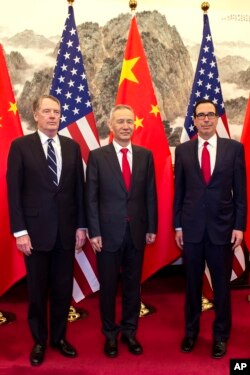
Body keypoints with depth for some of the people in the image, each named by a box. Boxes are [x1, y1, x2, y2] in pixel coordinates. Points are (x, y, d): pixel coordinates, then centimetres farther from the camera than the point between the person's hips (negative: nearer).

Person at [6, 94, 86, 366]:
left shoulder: (72, 147, 6)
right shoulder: (21, 146, -3)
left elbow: (79, 189, 7)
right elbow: (14, 191, -6)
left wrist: (81, 226, 3)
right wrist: (20, 231, -10)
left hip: (66, 230, 3)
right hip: (36, 230, -2)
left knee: (63, 288, 13)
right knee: (37, 290, 11)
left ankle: (59, 337, 33)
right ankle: (39, 341, 31)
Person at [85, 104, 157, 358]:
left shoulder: (145, 155, 4)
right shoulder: (97, 156, -3)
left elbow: (150, 194, 5)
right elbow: (91, 198, -4)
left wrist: (151, 228, 3)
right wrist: (94, 232, -8)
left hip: (136, 231, 2)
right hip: (108, 232, -2)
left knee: (133, 284, 14)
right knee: (108, 286, 11)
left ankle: (129, 331, 32)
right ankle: (110, 334, 30)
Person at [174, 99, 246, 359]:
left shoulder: (234, 148, 0)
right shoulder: (183, 150, 2)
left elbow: (240, 191, 0)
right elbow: (179, 191, 4)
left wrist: (239, 226, -4)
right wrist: (177, 225, 2)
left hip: (222, 226, -1)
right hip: (191, 227, 1)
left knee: (221, 284, 11)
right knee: (192, 283, 14)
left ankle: (221, 335, 30)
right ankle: (191, 331, 33)